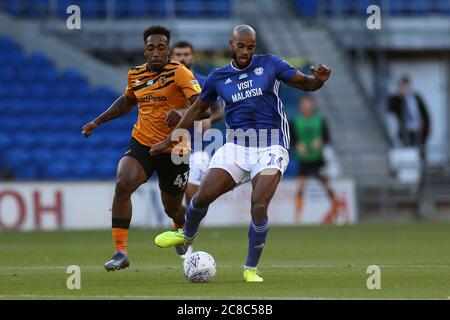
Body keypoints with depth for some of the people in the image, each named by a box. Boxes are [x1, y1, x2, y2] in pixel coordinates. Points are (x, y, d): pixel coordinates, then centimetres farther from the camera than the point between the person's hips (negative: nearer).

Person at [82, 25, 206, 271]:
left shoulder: (179, 73, -13)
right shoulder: (135, 75, 5)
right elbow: (126, 102, 26)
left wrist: (182, 113, -44)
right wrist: (97, 122, 24)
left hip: (174, 151, -3)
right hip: (141, 145, 3)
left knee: (173, 209, 11)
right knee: (122, 185, -25)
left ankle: (183, 232, 52)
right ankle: (120, 252, -21)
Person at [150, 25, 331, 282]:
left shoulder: (270, 65, 1)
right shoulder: (218, 77, 8)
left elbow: (305, 84, 4)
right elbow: (198, 109, 20)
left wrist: (319, 79, -21)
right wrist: (170, 140, 23)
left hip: (270, 148, -3)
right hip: (236, 147, 3)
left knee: (259, 206, -18)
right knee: (203, 196, -6)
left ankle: (251, 269, 0)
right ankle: (187, 234, 29)